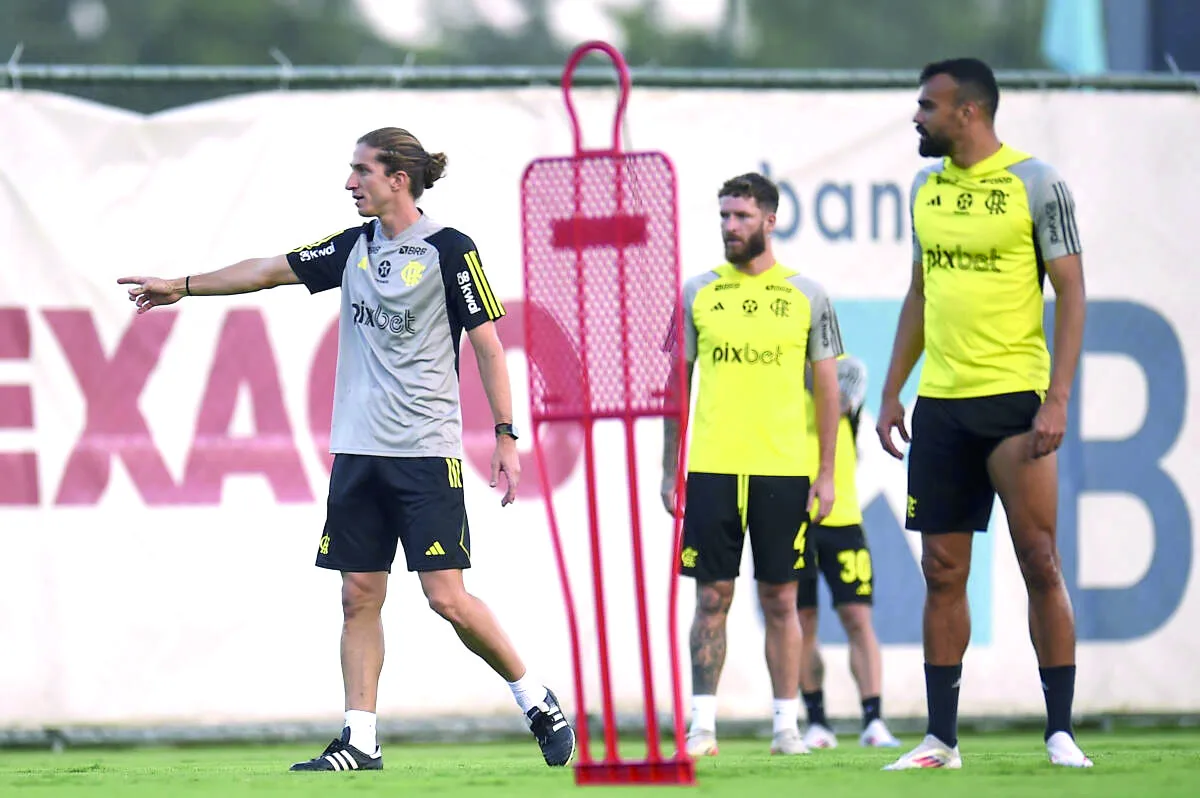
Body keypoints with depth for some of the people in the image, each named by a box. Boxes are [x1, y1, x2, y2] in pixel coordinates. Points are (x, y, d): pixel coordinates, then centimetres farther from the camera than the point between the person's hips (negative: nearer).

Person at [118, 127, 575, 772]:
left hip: (427, 452, -6)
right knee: (359, 594, 3)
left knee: (446, 596, -10)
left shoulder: (448, 250, -6)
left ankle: (537, 703, 6)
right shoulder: (355, 248, 11)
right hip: (358, 450, 6)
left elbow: (488, 346, -5)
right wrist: (183, 286, 16)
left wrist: (506, 436, -9)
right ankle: (360, 741, 6)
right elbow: (270, 270, 18)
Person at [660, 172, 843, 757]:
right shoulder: (697, 293, 8)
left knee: (780, 600, 2)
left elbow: (828, 388, 7)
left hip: (782, 469, -1)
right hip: (711, 469, 1)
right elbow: (677, 385, 11)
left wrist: (826, 474, 2)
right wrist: (669, 470, 6)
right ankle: (702, 724, 3)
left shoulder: (805, 296, 5)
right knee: (711, 598, 0)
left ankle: (787, 724, 8)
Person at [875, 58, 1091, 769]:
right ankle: (941, 739, 9)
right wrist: (892, 391, 16)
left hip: (1015, 396, -6)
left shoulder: (1036, 184, -6)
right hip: (940, 403, 6)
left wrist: (1058, 398, -15)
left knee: (1041, 563, -6)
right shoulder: (926, 187, 13)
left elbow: (1073, 294, -7)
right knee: (943, 572, 5)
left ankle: (1061, 732, -1)